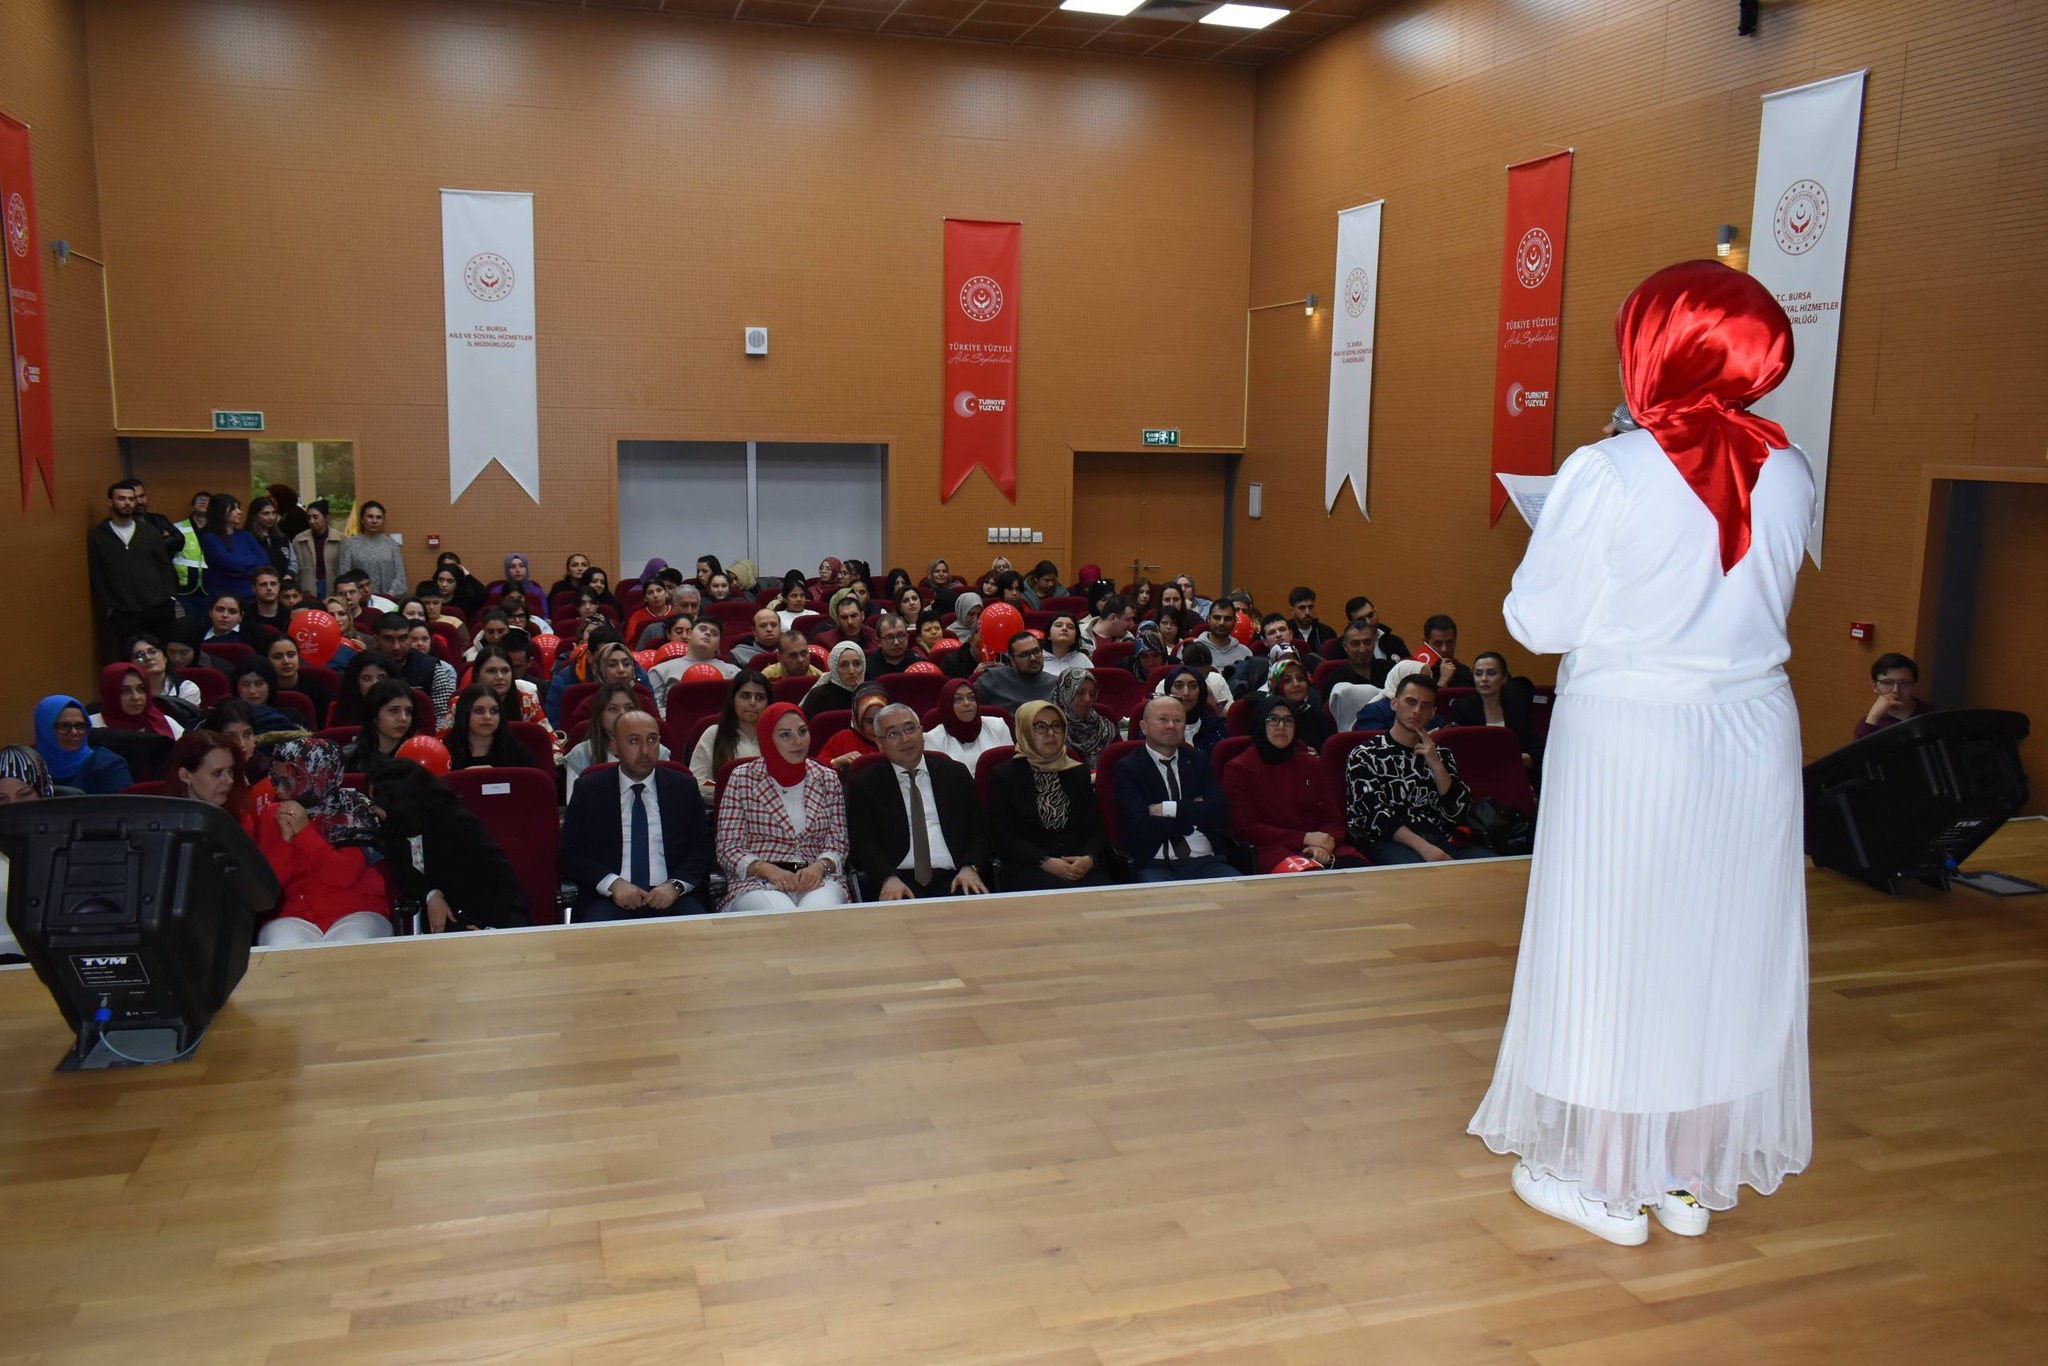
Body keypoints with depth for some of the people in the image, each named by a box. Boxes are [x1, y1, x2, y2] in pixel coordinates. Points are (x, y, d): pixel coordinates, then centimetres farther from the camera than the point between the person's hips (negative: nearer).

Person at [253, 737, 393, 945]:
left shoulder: (353, 809, 3)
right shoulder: (271, 814, 10)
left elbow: (346, 875, -10)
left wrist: (304, 831, -10)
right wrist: (285, 838, -10)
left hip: (356, 913, -2)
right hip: (291, 916, 2)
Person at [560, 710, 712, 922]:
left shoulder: (683, 788, 12)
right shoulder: (588, 790, 9)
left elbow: (702, 849, 10)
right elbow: (570, 855, 5)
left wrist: (676, 885, -10)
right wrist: (612, 883, -12)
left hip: (669, 897, 1)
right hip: (609, 899, -1)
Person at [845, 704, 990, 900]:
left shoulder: (955, 775, 16)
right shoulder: (864, 785, 10)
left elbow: (979, 829, 14)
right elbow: (862, 844, 1)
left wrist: (969, 867, -7)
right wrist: (888, 878, -17)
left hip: (952, 878, 2)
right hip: (900, 881, -2)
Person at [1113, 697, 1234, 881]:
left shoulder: (1198, 761, 18)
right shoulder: (1128, 768, 4)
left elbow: (1221, 811, 3)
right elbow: (1141, 827, -11)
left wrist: (1169, 809, -6)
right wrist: (1194, 814, 0)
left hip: (1206, 862, 4)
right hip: (1157, 866, -4)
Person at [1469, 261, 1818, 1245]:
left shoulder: (1609, 475, -16)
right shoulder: (1787, 472, -1)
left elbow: (1537, 622, -11)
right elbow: (1756, 597, 11)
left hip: (1628, 737, -5)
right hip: (1753, 732, 5)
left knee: (1614, 945, 8)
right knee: (1724, 946, 15)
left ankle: (1609, 1181, 21)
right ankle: (1694, 1176, 30)